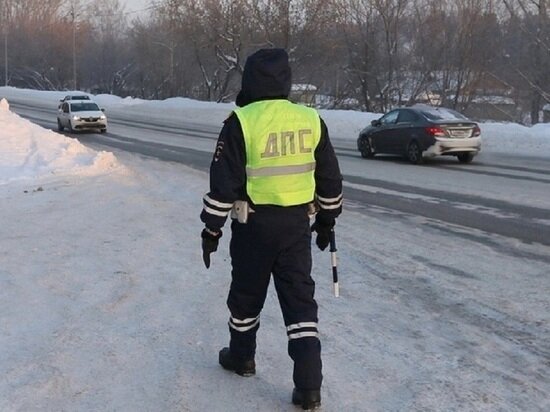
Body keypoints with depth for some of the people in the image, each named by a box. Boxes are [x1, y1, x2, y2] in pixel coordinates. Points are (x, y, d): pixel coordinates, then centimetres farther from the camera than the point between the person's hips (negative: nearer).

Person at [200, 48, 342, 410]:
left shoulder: (242, 121, -12)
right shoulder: (311, 120, 0)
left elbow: (224, 181, -11)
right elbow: (330, 178, 7)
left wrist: (212, 228, -2)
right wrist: (327, 219, 20)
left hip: (254, 224, -3)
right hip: (297, 223, 3)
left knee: (246, 294, 17)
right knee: (300, 299, 5)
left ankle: (242, 356, 37)